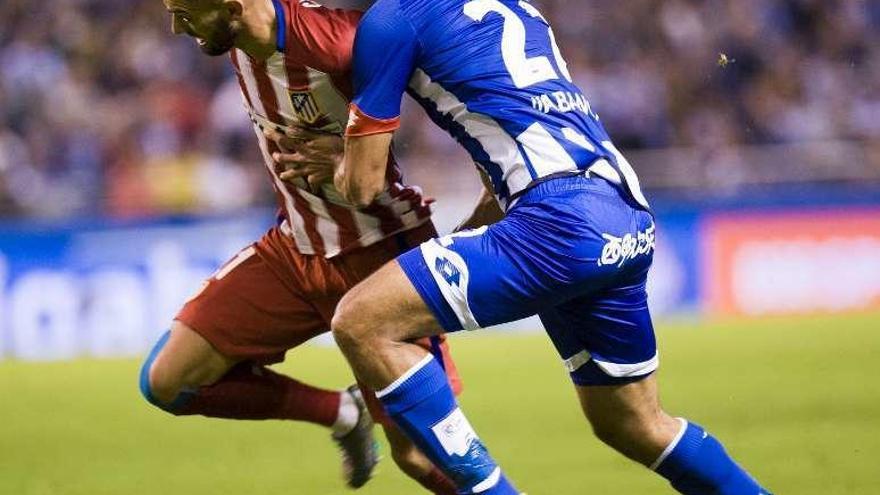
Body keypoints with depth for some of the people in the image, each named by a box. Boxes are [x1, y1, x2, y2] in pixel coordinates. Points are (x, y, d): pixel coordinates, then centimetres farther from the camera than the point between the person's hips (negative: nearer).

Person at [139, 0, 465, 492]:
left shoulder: (333, 40, -29)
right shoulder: (238, 42, -5)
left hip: (380, 251, -7)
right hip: (294, 248, 7)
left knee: (419, 455, -10)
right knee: (167, 381, 0)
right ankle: (342, 413, 16)